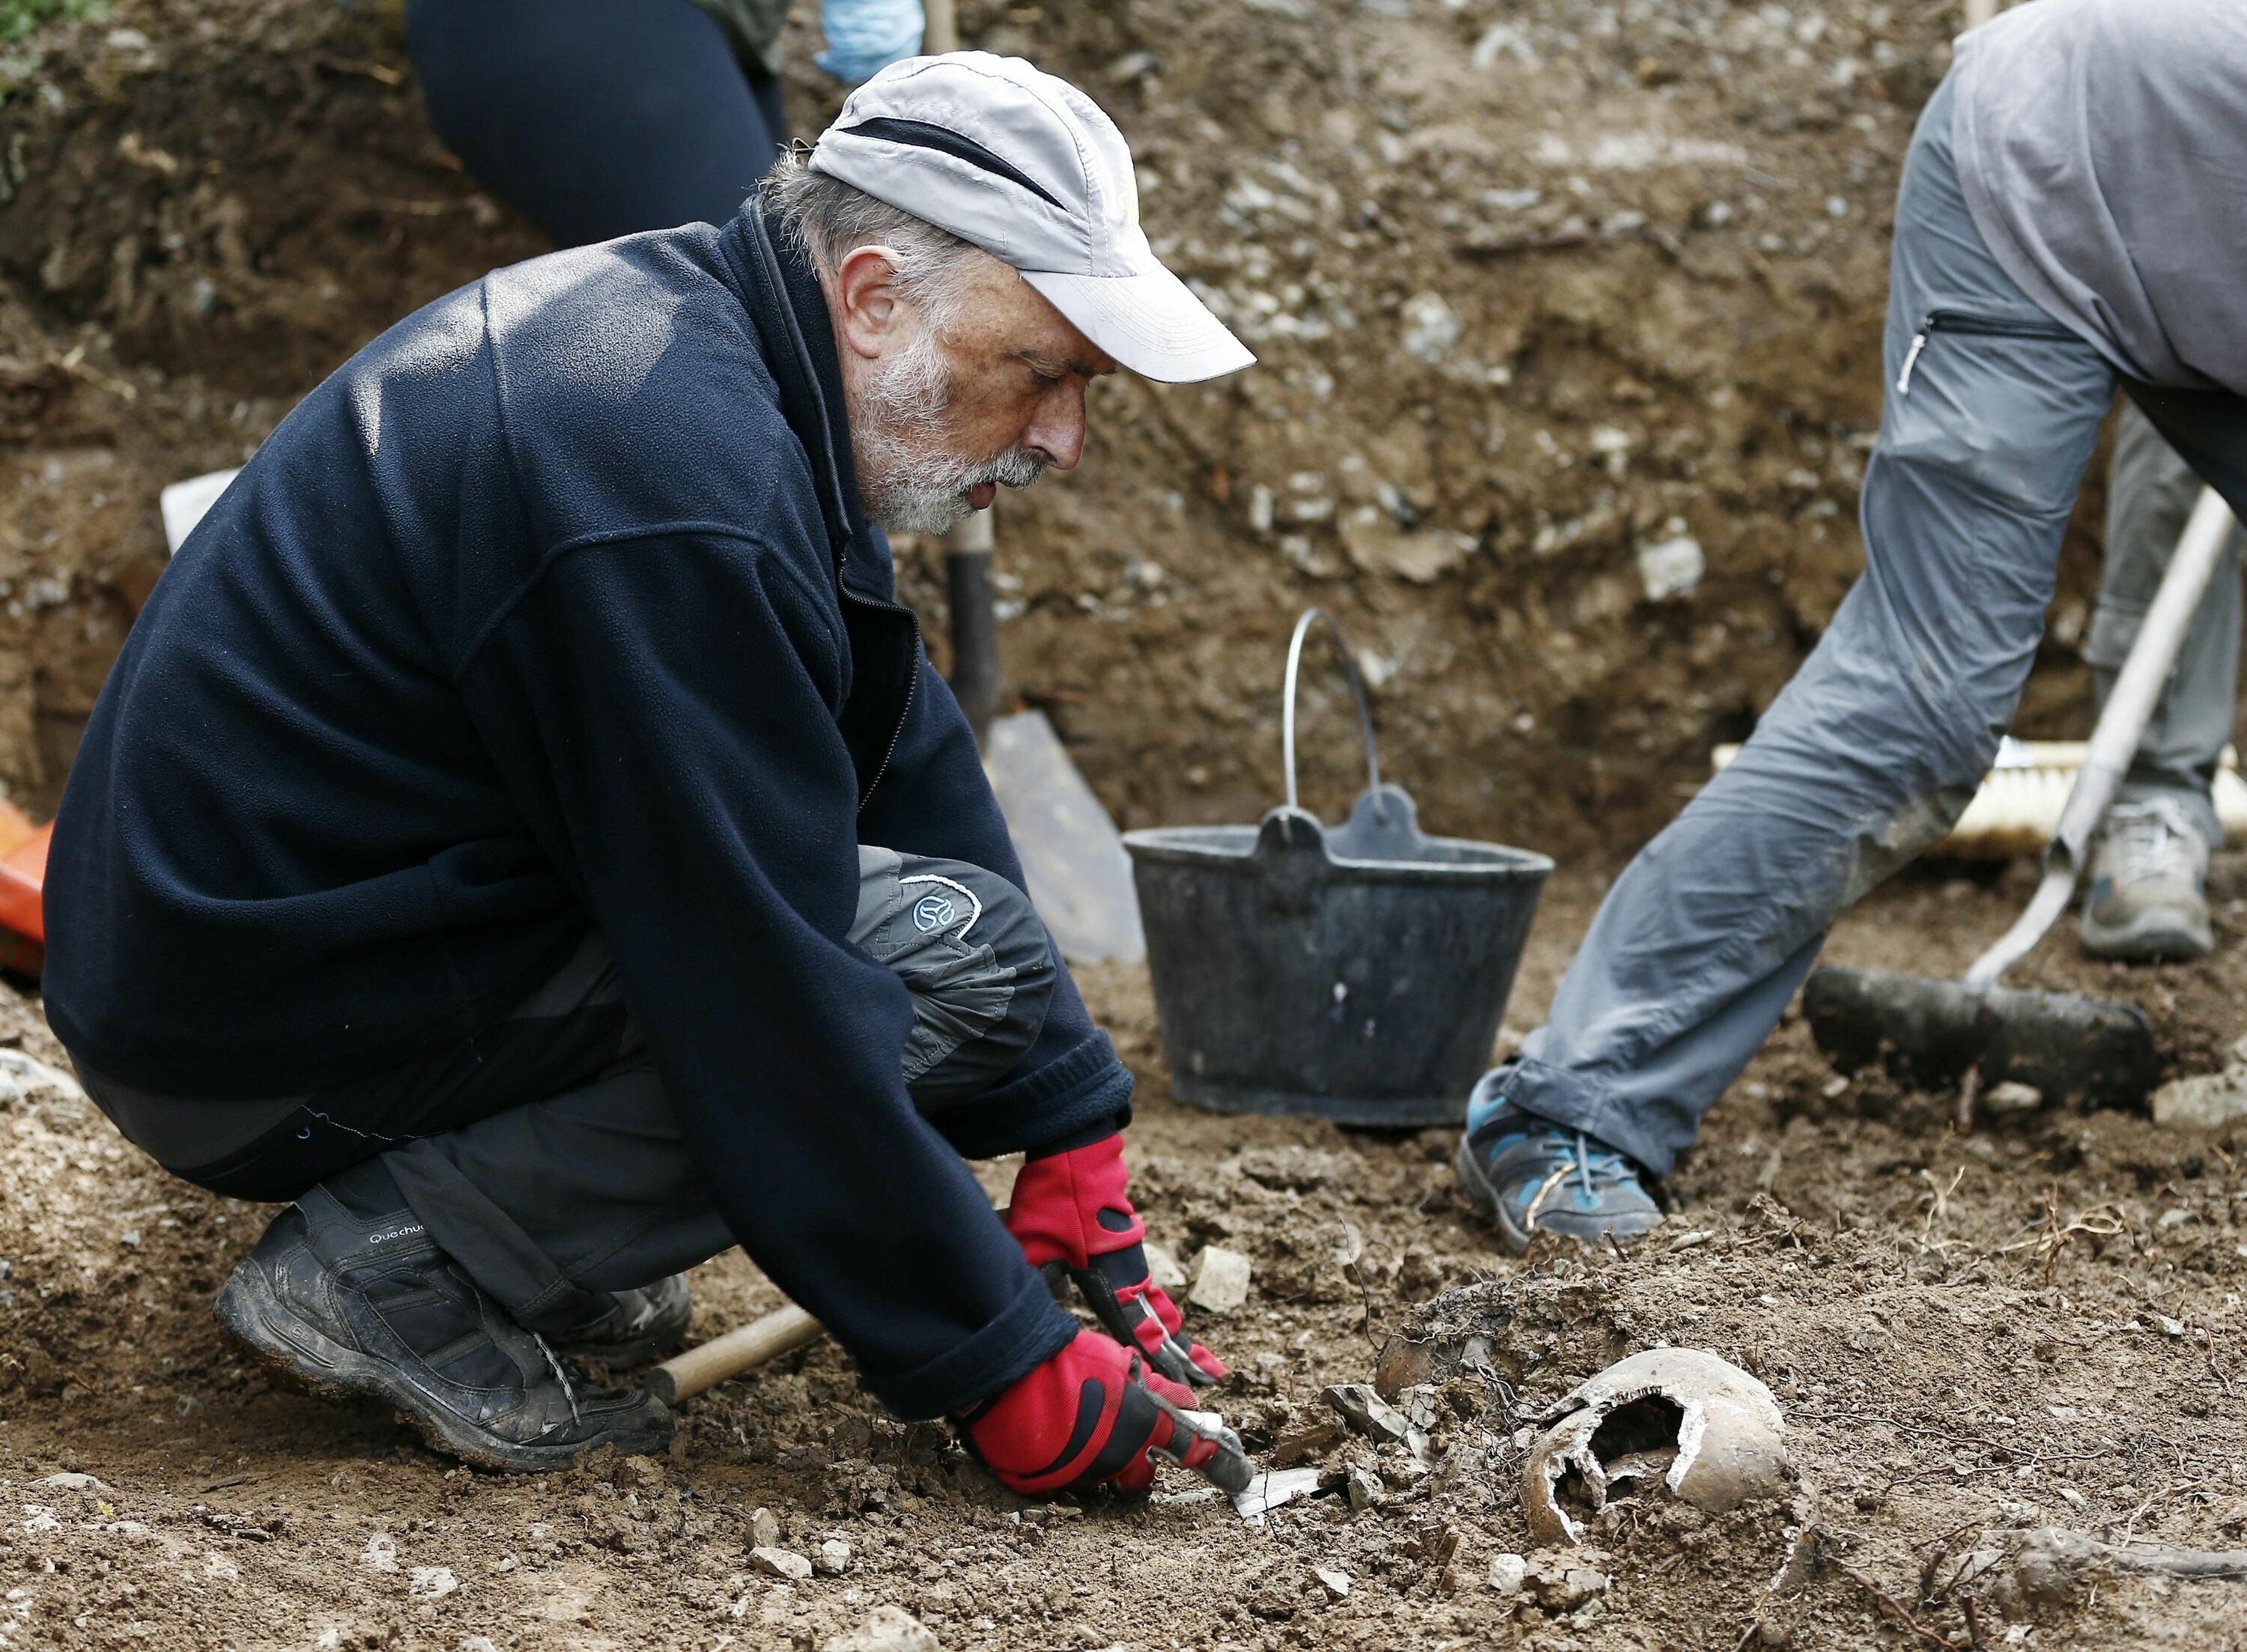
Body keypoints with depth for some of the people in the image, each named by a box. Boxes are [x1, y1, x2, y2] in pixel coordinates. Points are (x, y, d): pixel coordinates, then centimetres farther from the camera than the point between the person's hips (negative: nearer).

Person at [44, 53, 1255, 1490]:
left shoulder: (678, 326, 5)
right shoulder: (676, 485, -26)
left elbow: (914, 766, 11)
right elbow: (773, 1007, -25)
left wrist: (1073, 1143, 9)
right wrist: (1003, 1364, -17)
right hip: (265, 1032, -10)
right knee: (954, 953, -17)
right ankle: (392, 1264, -11)